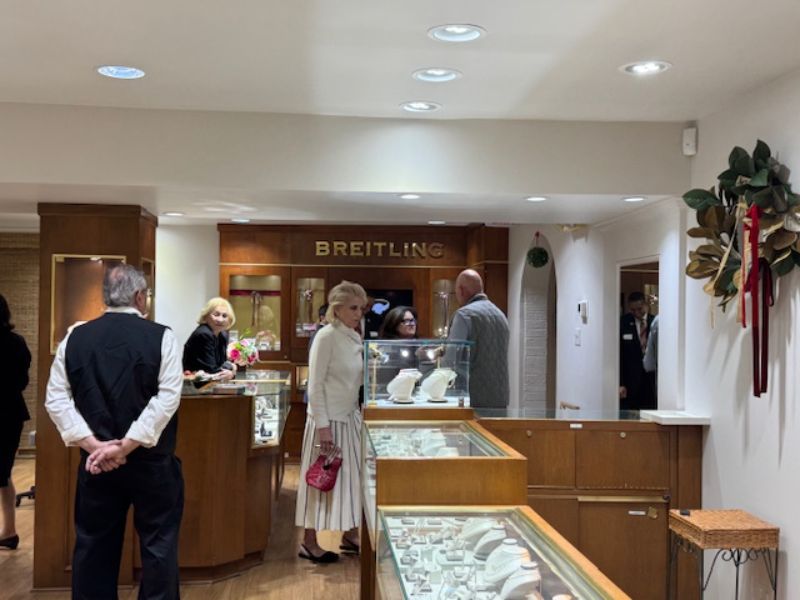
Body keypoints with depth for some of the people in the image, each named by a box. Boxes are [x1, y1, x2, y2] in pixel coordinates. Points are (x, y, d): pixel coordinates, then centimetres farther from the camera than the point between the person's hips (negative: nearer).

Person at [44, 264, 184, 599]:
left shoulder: (75, 338, 2)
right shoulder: (160, 336, -8)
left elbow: (56, 400, -3)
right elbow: (167, 398, -17)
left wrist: (94, 444, -9)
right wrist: (125, 446, -15)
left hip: (96, 461, 3)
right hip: (151, 460, -3)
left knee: (94, 544, 15)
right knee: (158, 543, 9)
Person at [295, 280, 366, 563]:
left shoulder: (354, 339, 8)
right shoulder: (326, 337, -14)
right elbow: (315, 385, -16)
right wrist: (322, 426, -19)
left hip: (350, 417, 7)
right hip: (329, 419, -7)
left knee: (350, 476, 12)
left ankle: (350, 535, 26)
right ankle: (309, 542, 14)